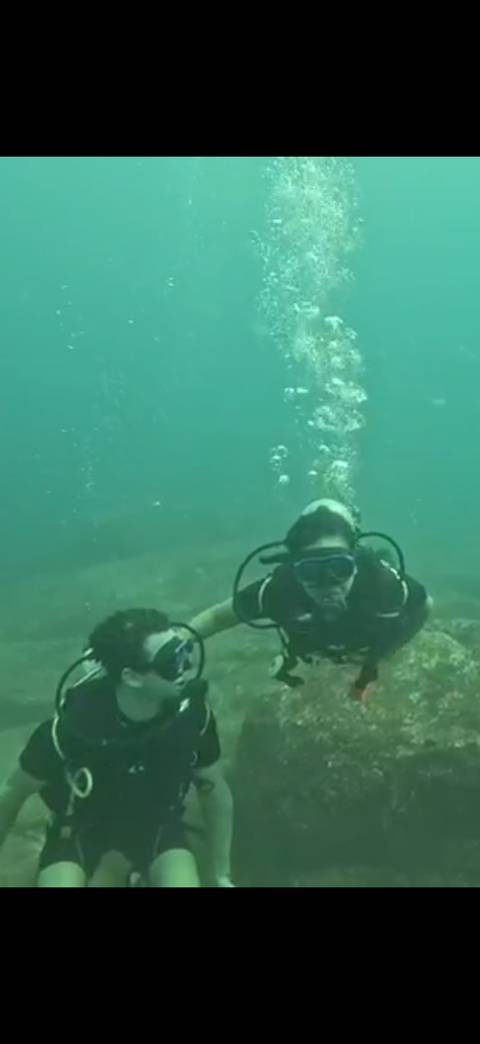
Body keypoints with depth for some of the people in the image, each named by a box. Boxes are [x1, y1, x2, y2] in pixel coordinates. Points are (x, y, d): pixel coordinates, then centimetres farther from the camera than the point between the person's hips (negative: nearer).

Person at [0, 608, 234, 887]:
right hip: (85, 825, -2)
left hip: (156, 823, 2)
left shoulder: (192, 712, -24)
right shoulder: (75, 723, -32)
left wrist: (221, 875, 3)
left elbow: (214, 789, -5)